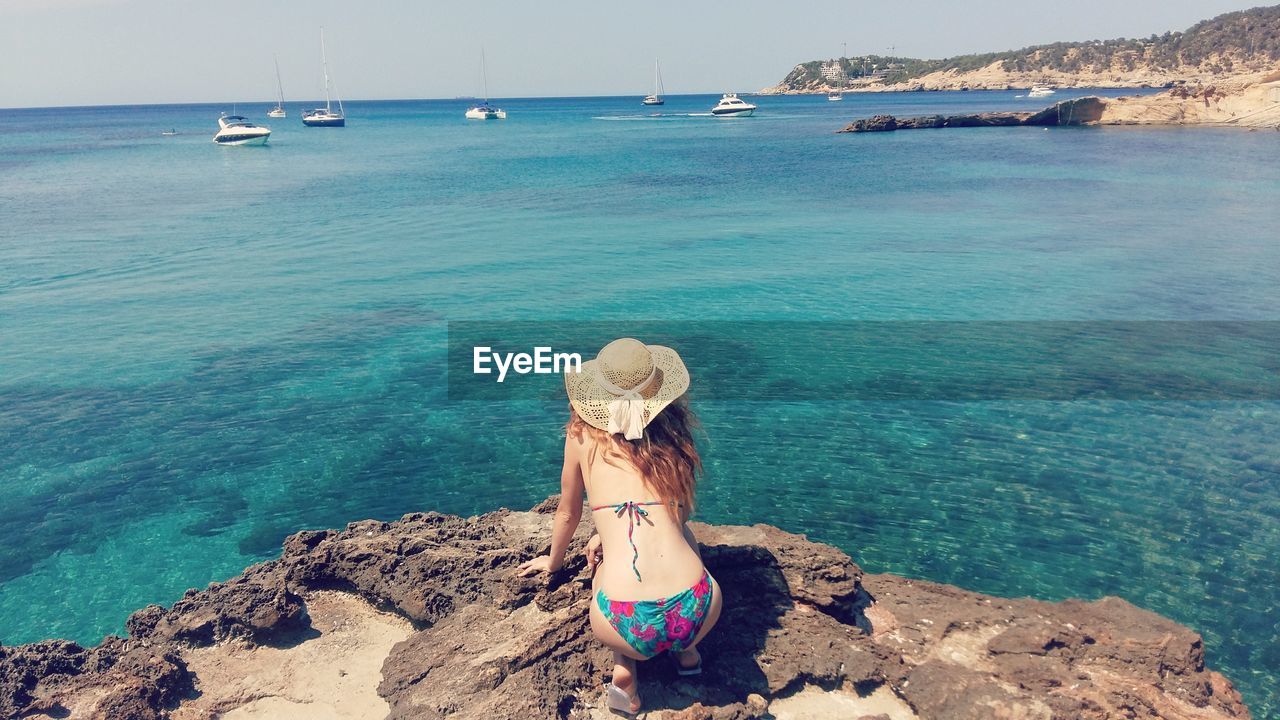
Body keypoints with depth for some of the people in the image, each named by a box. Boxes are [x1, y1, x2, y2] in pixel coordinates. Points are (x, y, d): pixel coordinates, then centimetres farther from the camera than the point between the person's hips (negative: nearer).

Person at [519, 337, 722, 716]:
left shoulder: (583, 433, 8)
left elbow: (568, 514, 23)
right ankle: (686, 649, 26)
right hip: (699, 613, 2)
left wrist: (553, 561, 42)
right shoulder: (673, 432, 12)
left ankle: (623, 666, 14)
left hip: (627, 627, -2)